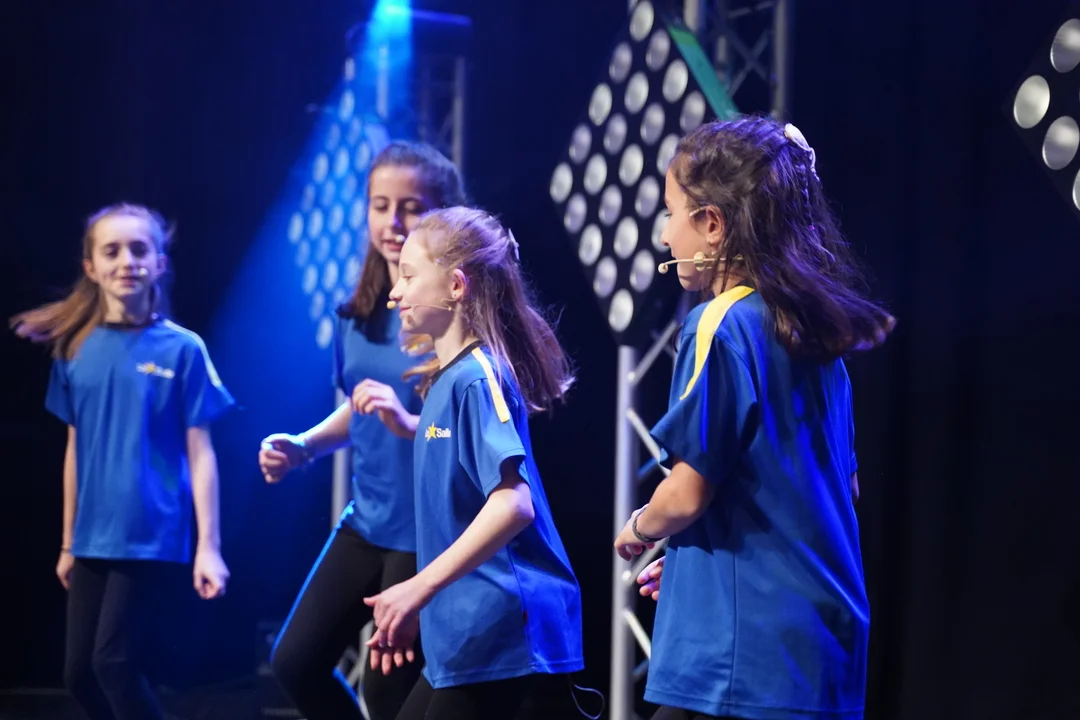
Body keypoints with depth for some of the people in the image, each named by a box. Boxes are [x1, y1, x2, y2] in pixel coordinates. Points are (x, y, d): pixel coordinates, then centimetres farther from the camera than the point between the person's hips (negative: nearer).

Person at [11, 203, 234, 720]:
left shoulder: (182, 349, -6)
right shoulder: (76, 351, 5)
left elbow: (199, 453, -6)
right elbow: (76, 451, 12)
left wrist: (208, 546, -9)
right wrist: (68, 543, 15)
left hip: (151, 536, -5)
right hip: (93, 538, 5)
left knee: (113, 664, -9)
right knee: (79, 672, 8)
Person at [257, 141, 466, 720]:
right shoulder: (359, 311, 5)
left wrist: (411, 424, -33)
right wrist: (302, 446, 4)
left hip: (428, 528, -7)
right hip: (367, 520, 7)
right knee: (295, 663, 10)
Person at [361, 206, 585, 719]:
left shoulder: (477, 378, -15)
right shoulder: (447, 377, 13)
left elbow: (513, 503, -26)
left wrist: (420, 588, -26)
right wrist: (419, 610, 20)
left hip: (499, 636, -10)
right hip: (462, 637, 10)